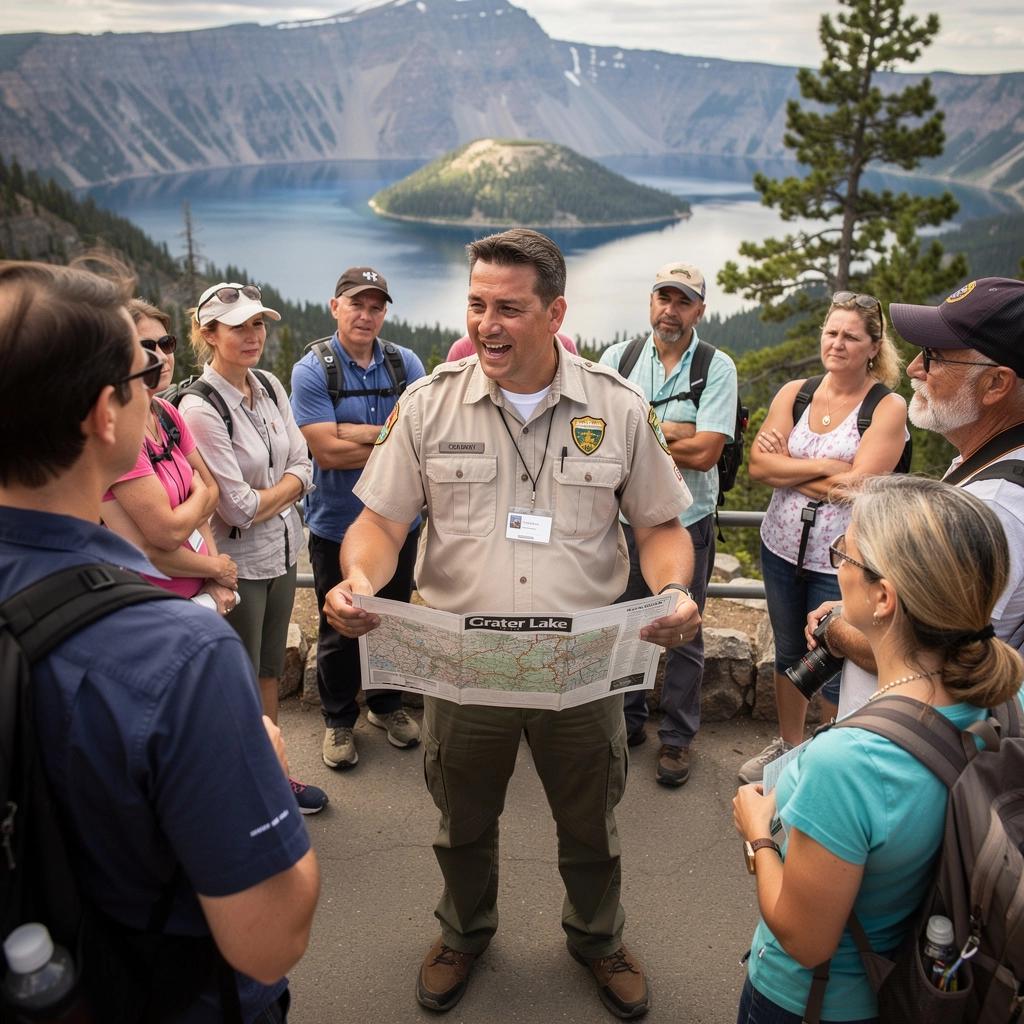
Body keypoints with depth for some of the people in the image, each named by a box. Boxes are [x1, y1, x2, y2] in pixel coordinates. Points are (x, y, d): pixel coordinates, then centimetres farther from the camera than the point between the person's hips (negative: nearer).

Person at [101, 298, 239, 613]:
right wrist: (217, 568, -4)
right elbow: (167, 532, -23)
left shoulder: (167, 414, 2)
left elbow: (212, 489, 3)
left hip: (198, 591, 7)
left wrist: (216, 581, -9)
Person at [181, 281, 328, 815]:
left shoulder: (271, 387, 3)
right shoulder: (199, 408, -20)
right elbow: (240, 508, -20)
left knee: (269, 671, 20)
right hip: (236, 564, -7)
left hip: (282, 552, 7)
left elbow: (303, 469, 3)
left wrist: (269, 493, -12)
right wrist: (286, 489, -6)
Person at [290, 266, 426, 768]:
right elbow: (327, 452, -20)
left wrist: (355, 431, -20)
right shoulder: (311, 370, -10)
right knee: (339, 629, 11)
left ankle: (387, 704, 39)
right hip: (337, 523, -3)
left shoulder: (406, 363, 0)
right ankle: (338, 718, 31)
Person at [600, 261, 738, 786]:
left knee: (683, 634, 9)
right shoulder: (618, 358, 2)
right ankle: (627, 721, 34)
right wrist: (674, 432, -15)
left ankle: (676, 737, 26)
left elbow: (706, 452, -16)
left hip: (687, 521, -2)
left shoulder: (717, 368, -5)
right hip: (625, 516, 3)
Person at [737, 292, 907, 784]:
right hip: (782, 547, 5)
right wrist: (825, 467, -18)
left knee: (835, 670, 6)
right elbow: (758, 465, -9)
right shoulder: (793, 394, 1)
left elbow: (858, 485, -21)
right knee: (788, 655, 21)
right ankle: (788, 746, 41)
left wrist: (786, 463, -12)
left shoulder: (888, 408, -11)